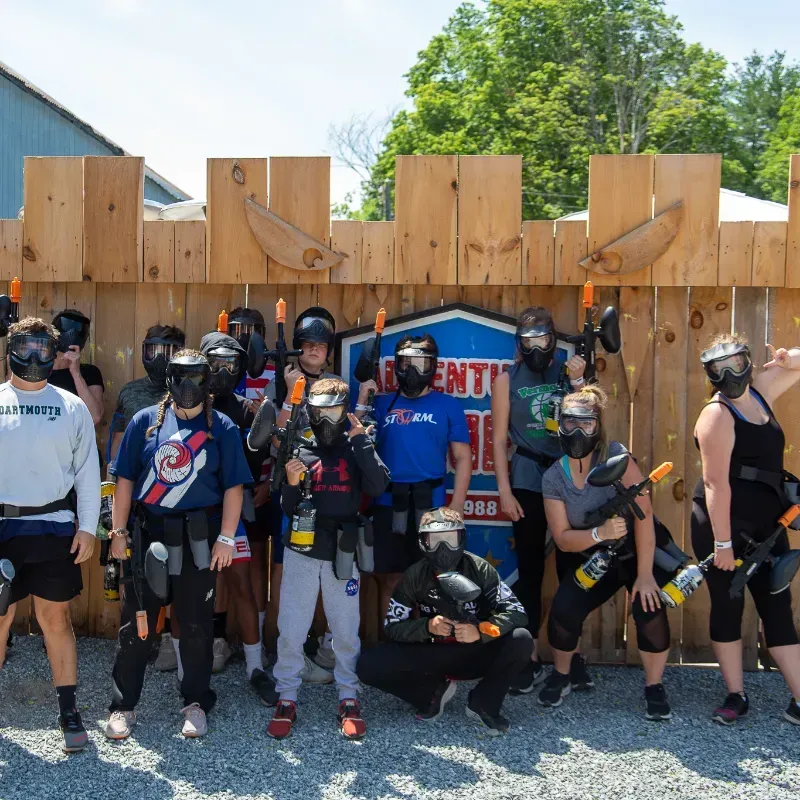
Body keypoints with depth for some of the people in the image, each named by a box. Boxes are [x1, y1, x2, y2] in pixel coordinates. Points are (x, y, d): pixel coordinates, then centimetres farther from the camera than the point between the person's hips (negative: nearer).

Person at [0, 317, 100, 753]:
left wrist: (88, 528, 0)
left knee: (55, 618, 5)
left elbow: (88, 470, 5)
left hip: (54, 526, 0)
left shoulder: (71, 406, 5)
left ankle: (69, 711, 14)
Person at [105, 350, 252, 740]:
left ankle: (195, 702, 22)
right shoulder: (146, 421, 3)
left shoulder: (222, 428, 1)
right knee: (136, 622, 5)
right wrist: (118, 531, -1)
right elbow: (125, 479, 3)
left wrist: (226, 539, -6)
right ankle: (122, 705, 16)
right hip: (148, 532, 1)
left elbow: (233, 486, -1)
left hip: (198, 538, 0)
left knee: (196, 624, 8)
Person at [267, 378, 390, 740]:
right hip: (301, 552, 1)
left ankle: (348, 699, 17)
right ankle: (287, 699, 13)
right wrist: (291, 485, -13)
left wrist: (360, 440, -14)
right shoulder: (299, 451, 6)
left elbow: (378, 486, -16)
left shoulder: (357, 449, 4)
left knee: (346, 631, 5)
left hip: (342, 554, 0)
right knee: (290, 631, 1)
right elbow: (288, 509, 7)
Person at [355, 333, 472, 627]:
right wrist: (362, 403, -5)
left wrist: (457, 504, -8)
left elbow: (462, 458, 1)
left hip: (431, 505, -2)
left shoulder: (448, 406, 4)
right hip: (388, 504, 2)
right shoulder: (382, 404, 8)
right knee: (390, 581, 9)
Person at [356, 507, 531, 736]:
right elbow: (392, 626, -9)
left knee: (521, 640, -29)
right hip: (430, 655, 1)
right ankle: (434, 691, 2)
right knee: (368, 665, -21)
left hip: (473, 655, -1)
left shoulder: (480, 569, -13)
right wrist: (427, 626, -28)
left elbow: (516, 612, -19)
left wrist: (481, 631, -37)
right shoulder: (415, 575, -8)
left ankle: (483, 704, -8)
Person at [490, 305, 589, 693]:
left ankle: (573, 654, 17)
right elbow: (499, 439, 0)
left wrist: (579, 381, -12)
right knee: (530, 570, 5)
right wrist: (504, 490, -5)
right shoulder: (507, 380, 1)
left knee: (570, 566, 5)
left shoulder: (568, 371, 4)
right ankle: (532, 658, 15)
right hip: (527, 481, -1)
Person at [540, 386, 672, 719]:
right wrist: (600, 533, -32)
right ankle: (560, 676, 12)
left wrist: (645, 574, -26)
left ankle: (654, 687, -2)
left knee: (649, 608, -27)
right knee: (563, 610, -18)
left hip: (641, 551, -3)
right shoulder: (553, 478, -9)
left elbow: (643, 512, -24)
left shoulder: (615, 455, -21)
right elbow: (563, 539, -10)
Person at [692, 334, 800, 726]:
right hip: (723, 525, -7)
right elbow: (716, 483, -19)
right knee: (727, 606, 4)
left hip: (766, 524, 7)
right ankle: (736, 696, 16)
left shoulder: (759, 390, 7)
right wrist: (722, 543, -21)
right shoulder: (718, 415, -14)